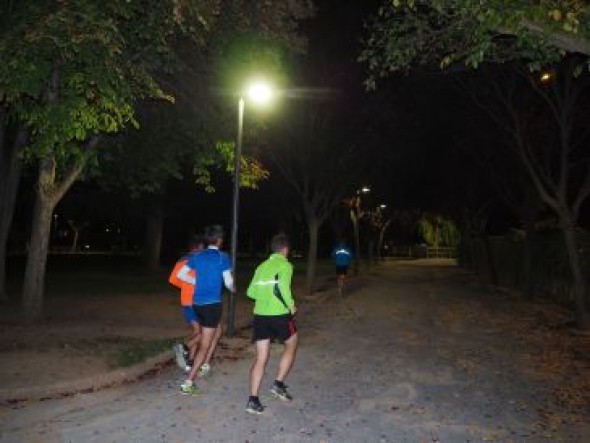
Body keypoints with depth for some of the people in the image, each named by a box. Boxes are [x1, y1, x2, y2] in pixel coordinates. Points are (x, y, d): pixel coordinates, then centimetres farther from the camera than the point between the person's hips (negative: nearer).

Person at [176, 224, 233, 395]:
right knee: (205, 345, 0)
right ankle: (188, 382, -1)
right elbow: (228, 282, -7)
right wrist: (232, 288, 15)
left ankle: (204, 365, 27)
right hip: (212, 303, -6)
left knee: (217, 330, 29)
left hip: (197, 303, 6)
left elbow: (180, 275, 7)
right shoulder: (223, 257, -8)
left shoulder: (197, 256, 7)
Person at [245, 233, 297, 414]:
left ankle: (253, 400, 7)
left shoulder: (262, 266, 13)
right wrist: (291, 305, -8)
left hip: (260, 315, 5)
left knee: (261, 358, 10)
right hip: (279, 315, -5)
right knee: (291, 345, 20)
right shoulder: (285, 265, -5)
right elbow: (283, 286, -22)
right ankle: (279, 384, 14)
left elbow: (251, 292, 13)